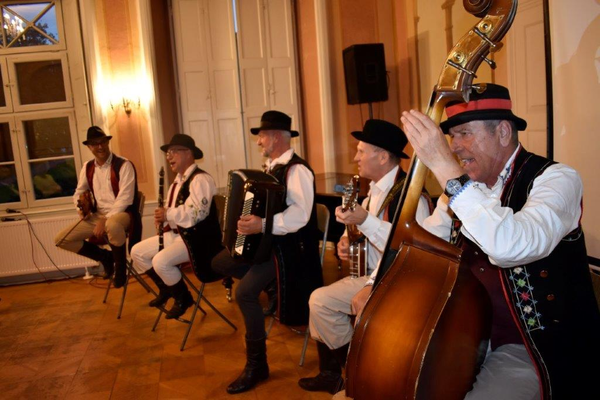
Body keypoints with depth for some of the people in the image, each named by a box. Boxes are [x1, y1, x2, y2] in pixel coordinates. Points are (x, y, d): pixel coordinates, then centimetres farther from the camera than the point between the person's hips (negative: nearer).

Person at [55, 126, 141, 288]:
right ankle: (106, 257, 11)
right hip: (97, 216, 7)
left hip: (121, 213, -7)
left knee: (112, 225, -43)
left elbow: (125, 198, -18)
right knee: (61, 239, -4)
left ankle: (120, 265, -14)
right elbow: (79, 193, 21)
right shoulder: (88, 168, 9)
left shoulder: (124, 165, -10)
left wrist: (105, 220, -24)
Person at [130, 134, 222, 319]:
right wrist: (162, 217, -2)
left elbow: (196, 213, -28)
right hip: (177, 233, 10)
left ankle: (183, 297, -3)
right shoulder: (178, 181, 16)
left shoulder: (200, 179, -16)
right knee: (137, 252, 8)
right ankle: (166, 289, 20)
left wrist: (167, 215, -19)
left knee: (160, 261, -29)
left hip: (198, 237, -10)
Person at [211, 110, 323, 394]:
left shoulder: (296, 169, -19)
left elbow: (300, 215, -33)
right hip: (263, 241, 10)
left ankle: (256, 364, -9)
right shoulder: (271, 167, 11)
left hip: (286, 245, -10)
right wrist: (247, 219, 9)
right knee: (220, 263, 11)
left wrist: (263, 225, -41)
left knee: (245, 292, -24)